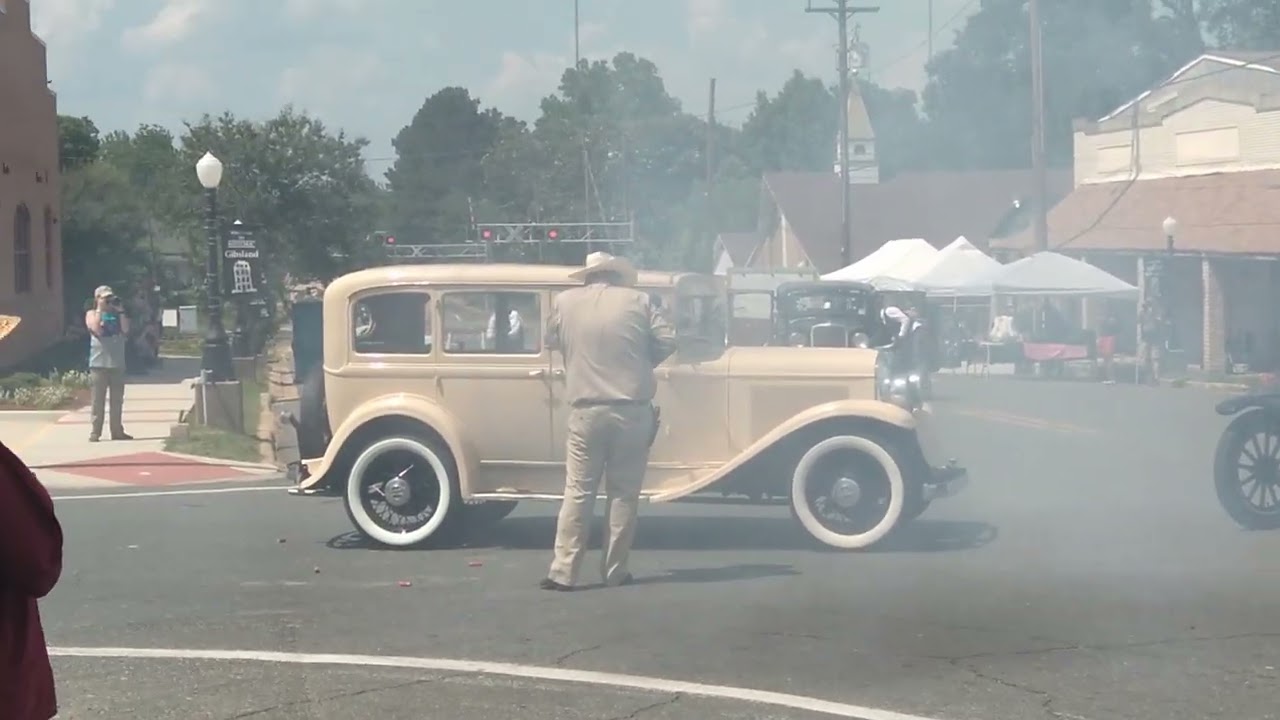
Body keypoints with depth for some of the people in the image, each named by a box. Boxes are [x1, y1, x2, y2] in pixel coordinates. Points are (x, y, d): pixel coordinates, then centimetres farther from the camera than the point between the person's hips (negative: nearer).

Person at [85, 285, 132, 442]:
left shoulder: (117, 314, 12)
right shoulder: (92, 314, 4)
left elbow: (125, 329, -4)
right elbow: (97, 329, -14)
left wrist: (121, 310, -4)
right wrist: (100, 309, -9)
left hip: (117, 363, 3)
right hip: (99, 363, -3)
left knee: (117, 400, 6)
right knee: (98, 400, -5)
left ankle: (117, 431, 12)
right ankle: (94, 432, -3)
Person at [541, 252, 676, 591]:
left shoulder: (564, 301, 5)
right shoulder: (637, 300, 1)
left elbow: (552, 342, 18)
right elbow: (667, 340, 1)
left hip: (587, 411, 1)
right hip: (632, 411, 0)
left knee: (578, 492, 5)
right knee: (623, 493, 8)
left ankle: (563, 572, 2)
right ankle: (615, 572, 11)